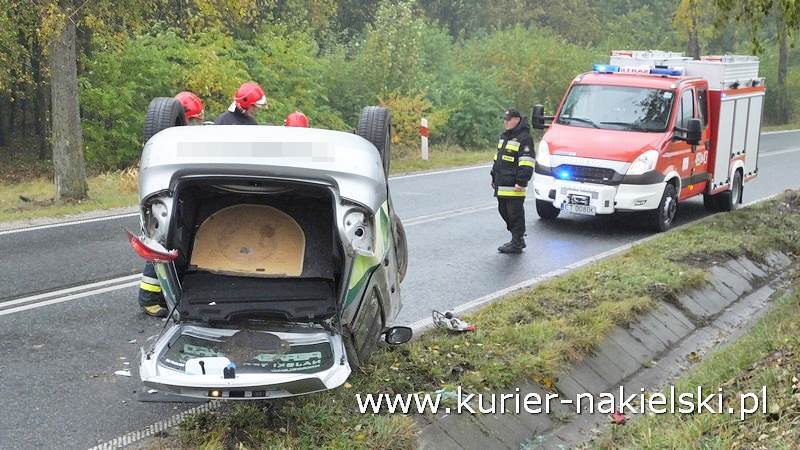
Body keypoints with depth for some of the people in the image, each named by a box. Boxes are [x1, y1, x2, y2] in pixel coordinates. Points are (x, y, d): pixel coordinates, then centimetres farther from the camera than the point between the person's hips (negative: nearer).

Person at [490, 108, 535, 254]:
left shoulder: (524, 138, -12)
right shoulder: (504, 136, 18)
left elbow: (527, 163, -17)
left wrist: (521, 182, -21)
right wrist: (494, 177, 25)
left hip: (514, 187, -10)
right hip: (501, 185, 10)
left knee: (515, 214, -4)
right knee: (504, 211, 14)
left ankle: (517, 243, 3)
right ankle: (517, 238, 25)